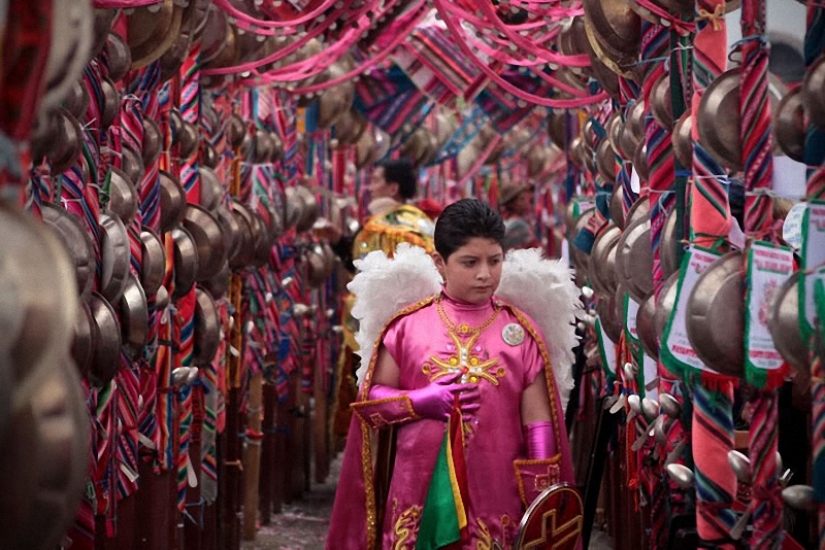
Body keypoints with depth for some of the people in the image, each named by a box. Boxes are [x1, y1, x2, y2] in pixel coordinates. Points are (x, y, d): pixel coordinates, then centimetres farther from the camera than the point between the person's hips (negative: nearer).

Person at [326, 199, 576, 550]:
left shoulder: (520, 332, 4)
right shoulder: (408, 325, 4)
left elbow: (538, 423, 2)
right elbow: (369, 401, 7)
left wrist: (542, 500, -2)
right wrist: (420, 402, -11)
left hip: (495, 495, 0)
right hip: (419, 491, 1)